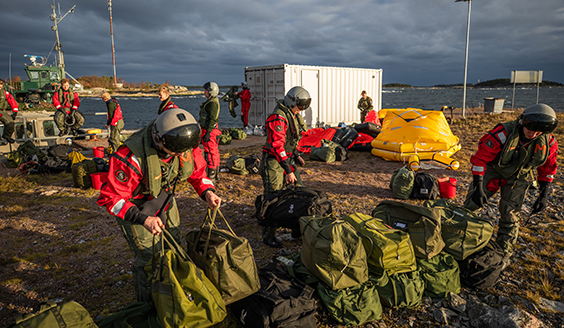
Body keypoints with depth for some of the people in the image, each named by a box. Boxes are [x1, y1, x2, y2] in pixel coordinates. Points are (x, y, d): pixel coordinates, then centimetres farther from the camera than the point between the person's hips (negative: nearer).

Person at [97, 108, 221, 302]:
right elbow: (111, 198, -30)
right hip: (133, 205, -6)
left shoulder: (184, 144, -22)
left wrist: (207, 191, -21)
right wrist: (143, 219, -40)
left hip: (164, 196, 6)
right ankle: (147, 306, 22)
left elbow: (196, 169, -3)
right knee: (149, 257, -3)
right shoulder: (132, 157, -39)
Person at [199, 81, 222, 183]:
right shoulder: (211, 101, 16)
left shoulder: (212, 103, -17)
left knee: (210, 153, -8)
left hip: (210, 130, -11)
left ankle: (211, 177, -6)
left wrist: (207, 133, -25)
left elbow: (212, 119, -23)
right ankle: (215, 174, 25)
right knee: (214, 152, 15)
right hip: (210, 130, 11)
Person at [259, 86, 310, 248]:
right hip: (274, 163, -10)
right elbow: (277, 146, -25)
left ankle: (298, 228, 24)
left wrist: (296, 156, 15)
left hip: (287, 160, 10)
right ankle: (268, 235, 10)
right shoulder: (278, 117, -20)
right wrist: (288, 171, -26)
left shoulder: (293, 115, 12)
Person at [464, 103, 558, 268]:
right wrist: (478, 187, -27)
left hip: (517, 179, 2)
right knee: (471, 203, -6)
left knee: (509, 215, -4)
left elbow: (547, 170, 1)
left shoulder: (548, 143, -17)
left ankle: (504, 254, 13)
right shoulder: (503, 134, -31)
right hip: (493, 170, -2)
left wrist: (543, 196, -1)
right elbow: (480, 159, -25)